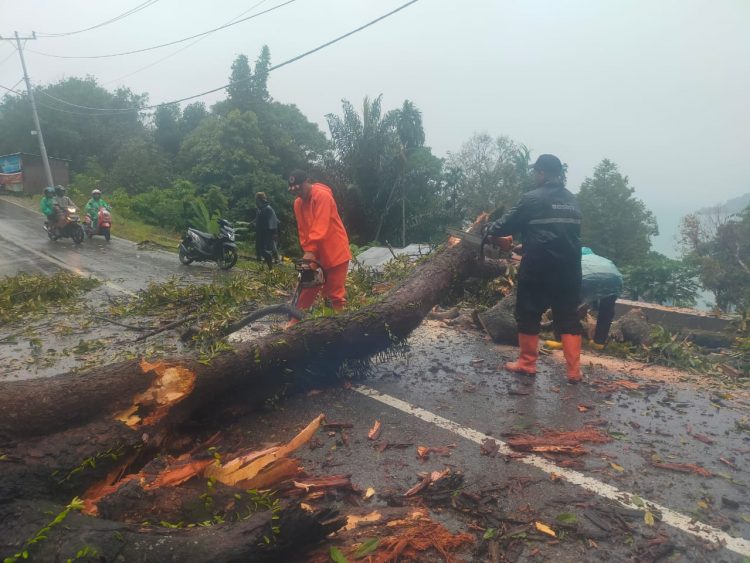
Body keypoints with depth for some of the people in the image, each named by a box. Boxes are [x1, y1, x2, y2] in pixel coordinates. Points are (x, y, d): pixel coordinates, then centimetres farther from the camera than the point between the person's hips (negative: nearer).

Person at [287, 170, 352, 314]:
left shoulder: (322, 195, -16)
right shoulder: (298, 203, 8)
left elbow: (320, 226, -25)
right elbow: (302, 230, 7)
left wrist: (310, 250, -31)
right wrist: (307, 251, -6)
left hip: (335, 252, -7)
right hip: (315, 254, 7)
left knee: (334, 292, -3)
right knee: (307, 289, 11)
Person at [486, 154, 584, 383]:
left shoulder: (533, 199, -8)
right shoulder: (572, 201, 13)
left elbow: (509, 222, 0)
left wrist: (491, 230, 21)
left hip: (538, 270, -5)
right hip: (568, 270, 6)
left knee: (528, 315, 9)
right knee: (568, 318, 10)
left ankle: (527, 363, 19)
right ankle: (574, 371, 10)